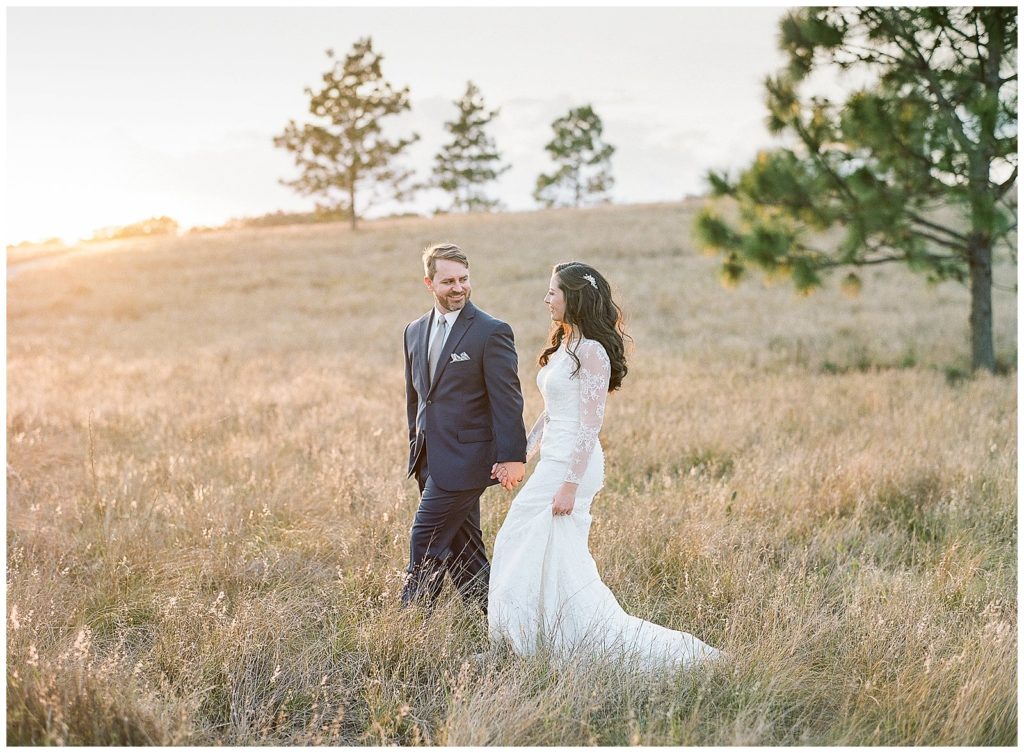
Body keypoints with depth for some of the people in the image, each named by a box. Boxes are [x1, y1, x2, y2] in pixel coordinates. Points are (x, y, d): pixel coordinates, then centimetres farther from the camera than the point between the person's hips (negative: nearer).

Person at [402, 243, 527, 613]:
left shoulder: (491, 332, -10)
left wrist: (512, 457, -17)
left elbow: (507, 399, -13)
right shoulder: (415, 331, 11)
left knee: (425, 542, -7)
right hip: (429, 458, 7)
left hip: (464, 457, -7)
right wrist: (416, 449, 21)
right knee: (462, 548, 12)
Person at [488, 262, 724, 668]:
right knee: (523, 548, 15)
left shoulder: (591, 351, -16)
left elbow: (590, 425, -20)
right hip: (552, 461, 10)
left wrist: (570, 485, -22)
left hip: (573, 464, -10)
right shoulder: (563, 346, 13)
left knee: (560, 560, -5)